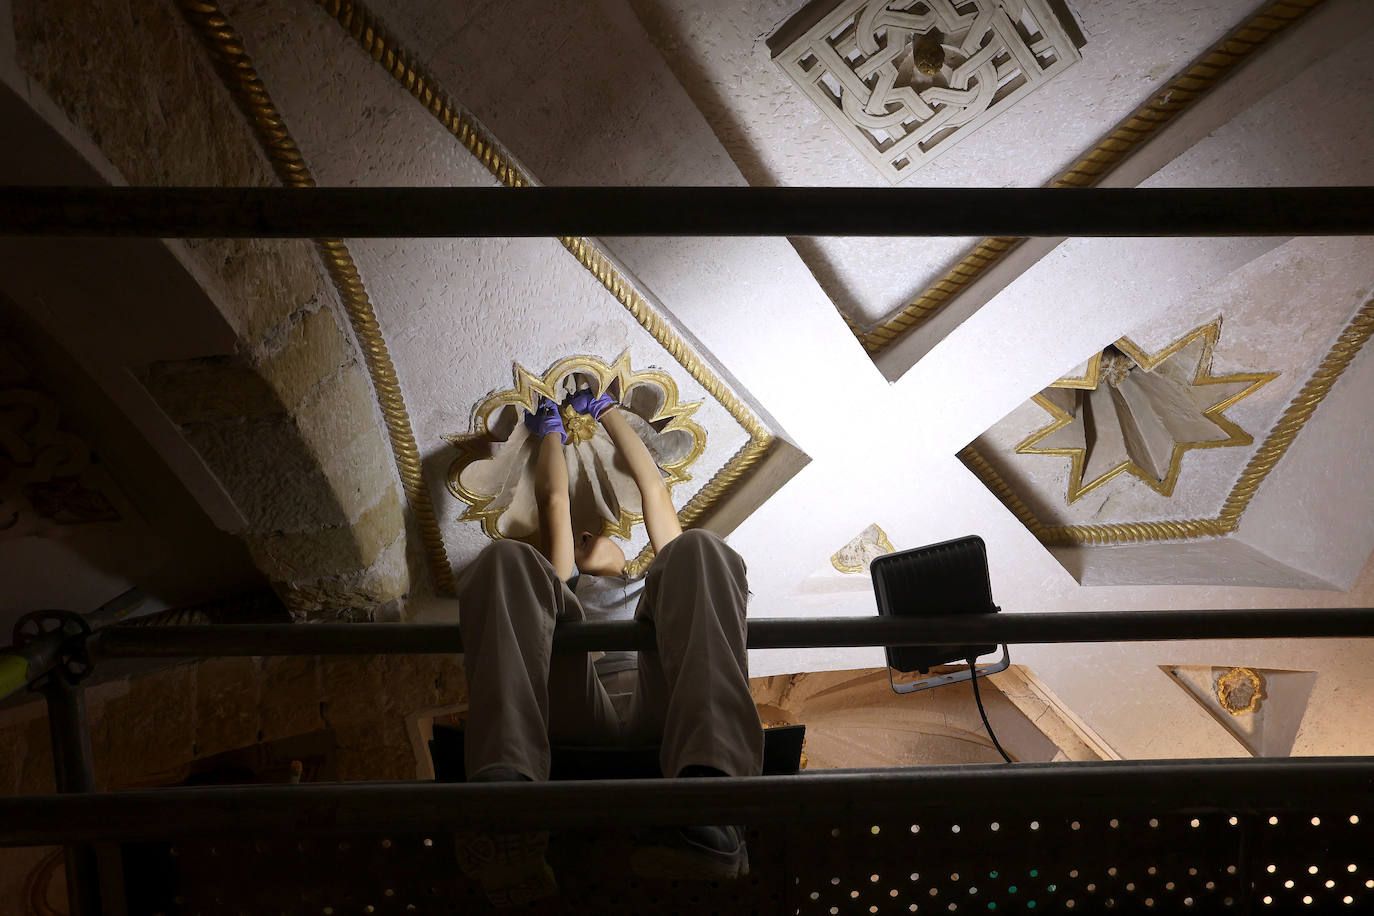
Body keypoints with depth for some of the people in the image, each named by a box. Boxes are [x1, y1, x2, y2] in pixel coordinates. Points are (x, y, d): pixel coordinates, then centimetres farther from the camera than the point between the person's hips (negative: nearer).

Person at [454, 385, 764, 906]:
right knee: (506, 560, -21)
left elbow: (652, 488, 49)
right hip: (573, 705, 0)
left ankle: (708, 790, -52)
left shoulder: (659, 584, 48)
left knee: (696, 550, -25)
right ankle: (505, 794, -50)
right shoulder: (563, 590, 46)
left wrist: (606, 410, 60)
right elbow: (554, 502, 45)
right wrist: (550, 430, 62)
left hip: (660, 703, 0)